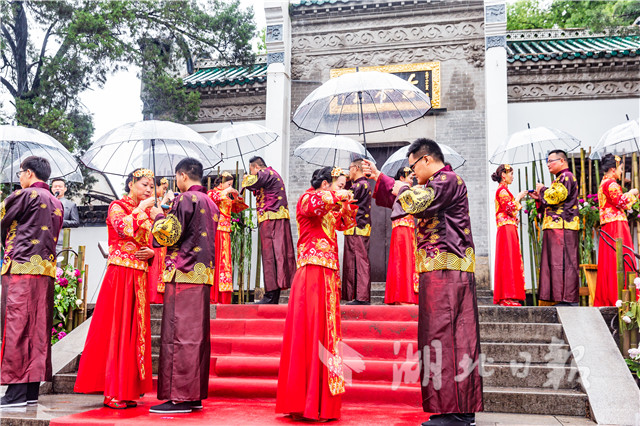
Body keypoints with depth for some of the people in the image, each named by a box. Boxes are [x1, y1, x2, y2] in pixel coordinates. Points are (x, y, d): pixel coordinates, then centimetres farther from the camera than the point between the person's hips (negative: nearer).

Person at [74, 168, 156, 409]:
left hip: (140, 276, 7)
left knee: (135, 330, 6)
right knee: (116, 328, -6)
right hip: (120, 273, -7)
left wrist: (151, 252, 4)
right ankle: (113, 392, -1)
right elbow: (124, 228, -21)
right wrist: (141, 208, -12)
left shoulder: (146, 213, 18)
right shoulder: (118, 206, -1)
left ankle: (127, 389, 11)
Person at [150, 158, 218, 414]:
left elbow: (168, 234, -10)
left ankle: (180, 397, -6)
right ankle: (195, 395, 14)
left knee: (179, 333, -7)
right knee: (197, 334, 9)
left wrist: (158, 216, 8)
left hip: (183, 273, -9)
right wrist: (168, 217, 25)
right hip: (204, 274, 9)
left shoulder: (186, 199, -7)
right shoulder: (210, 203, 19)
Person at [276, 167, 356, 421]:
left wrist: (347, 203, 17)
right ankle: (307, 405, -7)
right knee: (310, 335, -10)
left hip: (328, 276, 9)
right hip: (313, 274, -9)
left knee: (325, 338, 7)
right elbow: (315, 203, -27)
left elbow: (347, 223, 33)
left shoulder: (329, 210, 21)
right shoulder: (307, 199, -4)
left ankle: (320, 404, 12)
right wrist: (338, 196, -17)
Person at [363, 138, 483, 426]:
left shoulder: (448, 180, -7)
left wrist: (401, 190, -2)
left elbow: (417, 202, -22)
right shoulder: (440, 183, 24)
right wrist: (379, 178, 36)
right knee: (456, 337, 8)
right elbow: (404, 197, 38)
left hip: (445, 269, -10)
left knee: (443, 336, -11)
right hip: (447, 270, 10)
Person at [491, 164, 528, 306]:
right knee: (509, 260, -11)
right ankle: (508, 297, -13)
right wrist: (518, 198, -5)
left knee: (508, 261, 8)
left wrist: (517, 199, 17)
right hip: (507, 229, -10)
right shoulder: (502, 190, -9)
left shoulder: (503, 190, 21)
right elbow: (510, 209, -17)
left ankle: (504, 297, 10)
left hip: (508, 229, 10)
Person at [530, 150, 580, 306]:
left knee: (562, 261, -13)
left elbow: (556, 196, -19)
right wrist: (539, 198, 17)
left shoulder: (566, 176, -5)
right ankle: (556, 298, 8)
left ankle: (567, 299, -14)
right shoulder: (560, 179, 26)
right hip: (556, 227, 10)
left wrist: (542, 190, -2)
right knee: (555, 262, 7)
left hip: (562, 226, -10)